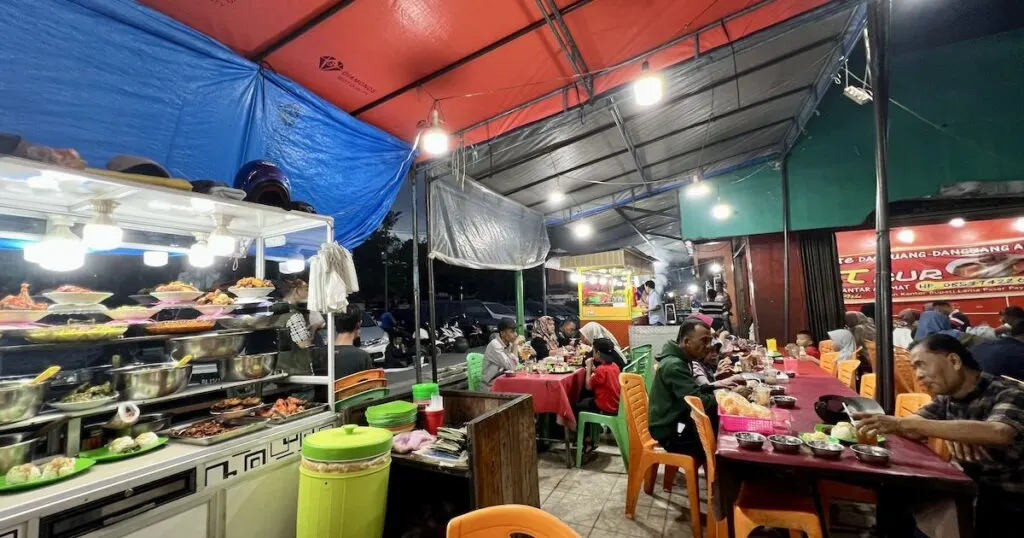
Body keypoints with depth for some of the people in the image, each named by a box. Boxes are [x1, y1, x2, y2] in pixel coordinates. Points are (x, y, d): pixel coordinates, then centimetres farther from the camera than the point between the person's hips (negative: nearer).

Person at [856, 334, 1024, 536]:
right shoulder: (947, 398, 2)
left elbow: (998, 434, -37)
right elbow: (915, 430, -7)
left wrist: (902, 423, -42)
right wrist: (950, 433, -28)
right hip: (974, 493, 5)